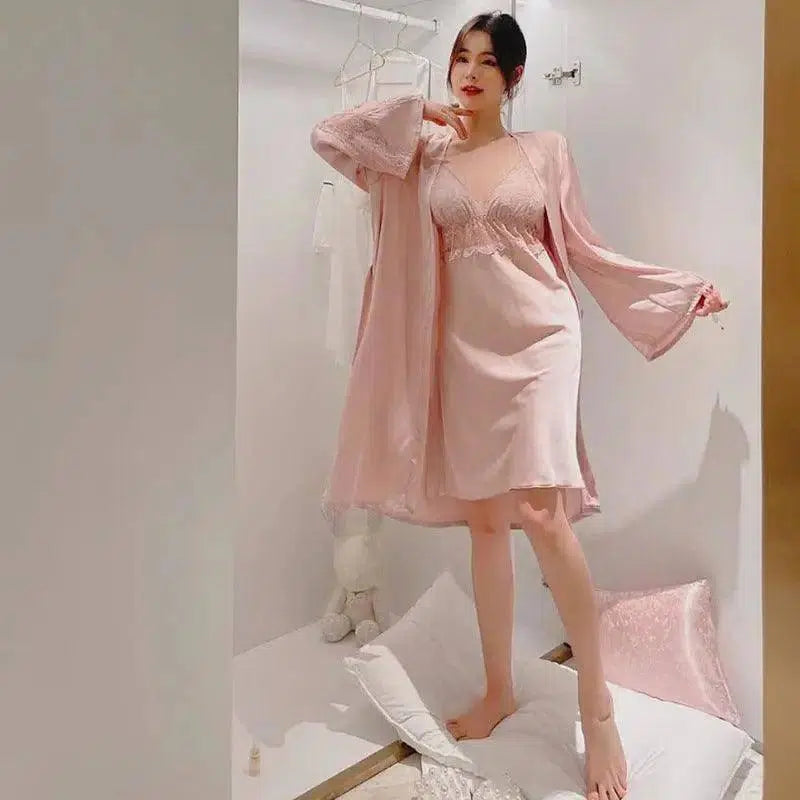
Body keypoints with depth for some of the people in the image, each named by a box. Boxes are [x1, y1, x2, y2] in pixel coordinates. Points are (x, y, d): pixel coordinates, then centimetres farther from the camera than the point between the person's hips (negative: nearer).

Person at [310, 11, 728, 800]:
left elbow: (585, 251, 10)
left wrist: (686, 288, 9)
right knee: (484, 519, 6)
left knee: (540, 511, -18)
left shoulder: (546, 148, 8)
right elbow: (327, 137, 6)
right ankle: (499, 689, 21)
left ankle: (596, 703, 0)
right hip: (465, 351, 3)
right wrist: (416, 110, 2)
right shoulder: (426, 157, 11)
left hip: (540, 339, -3)